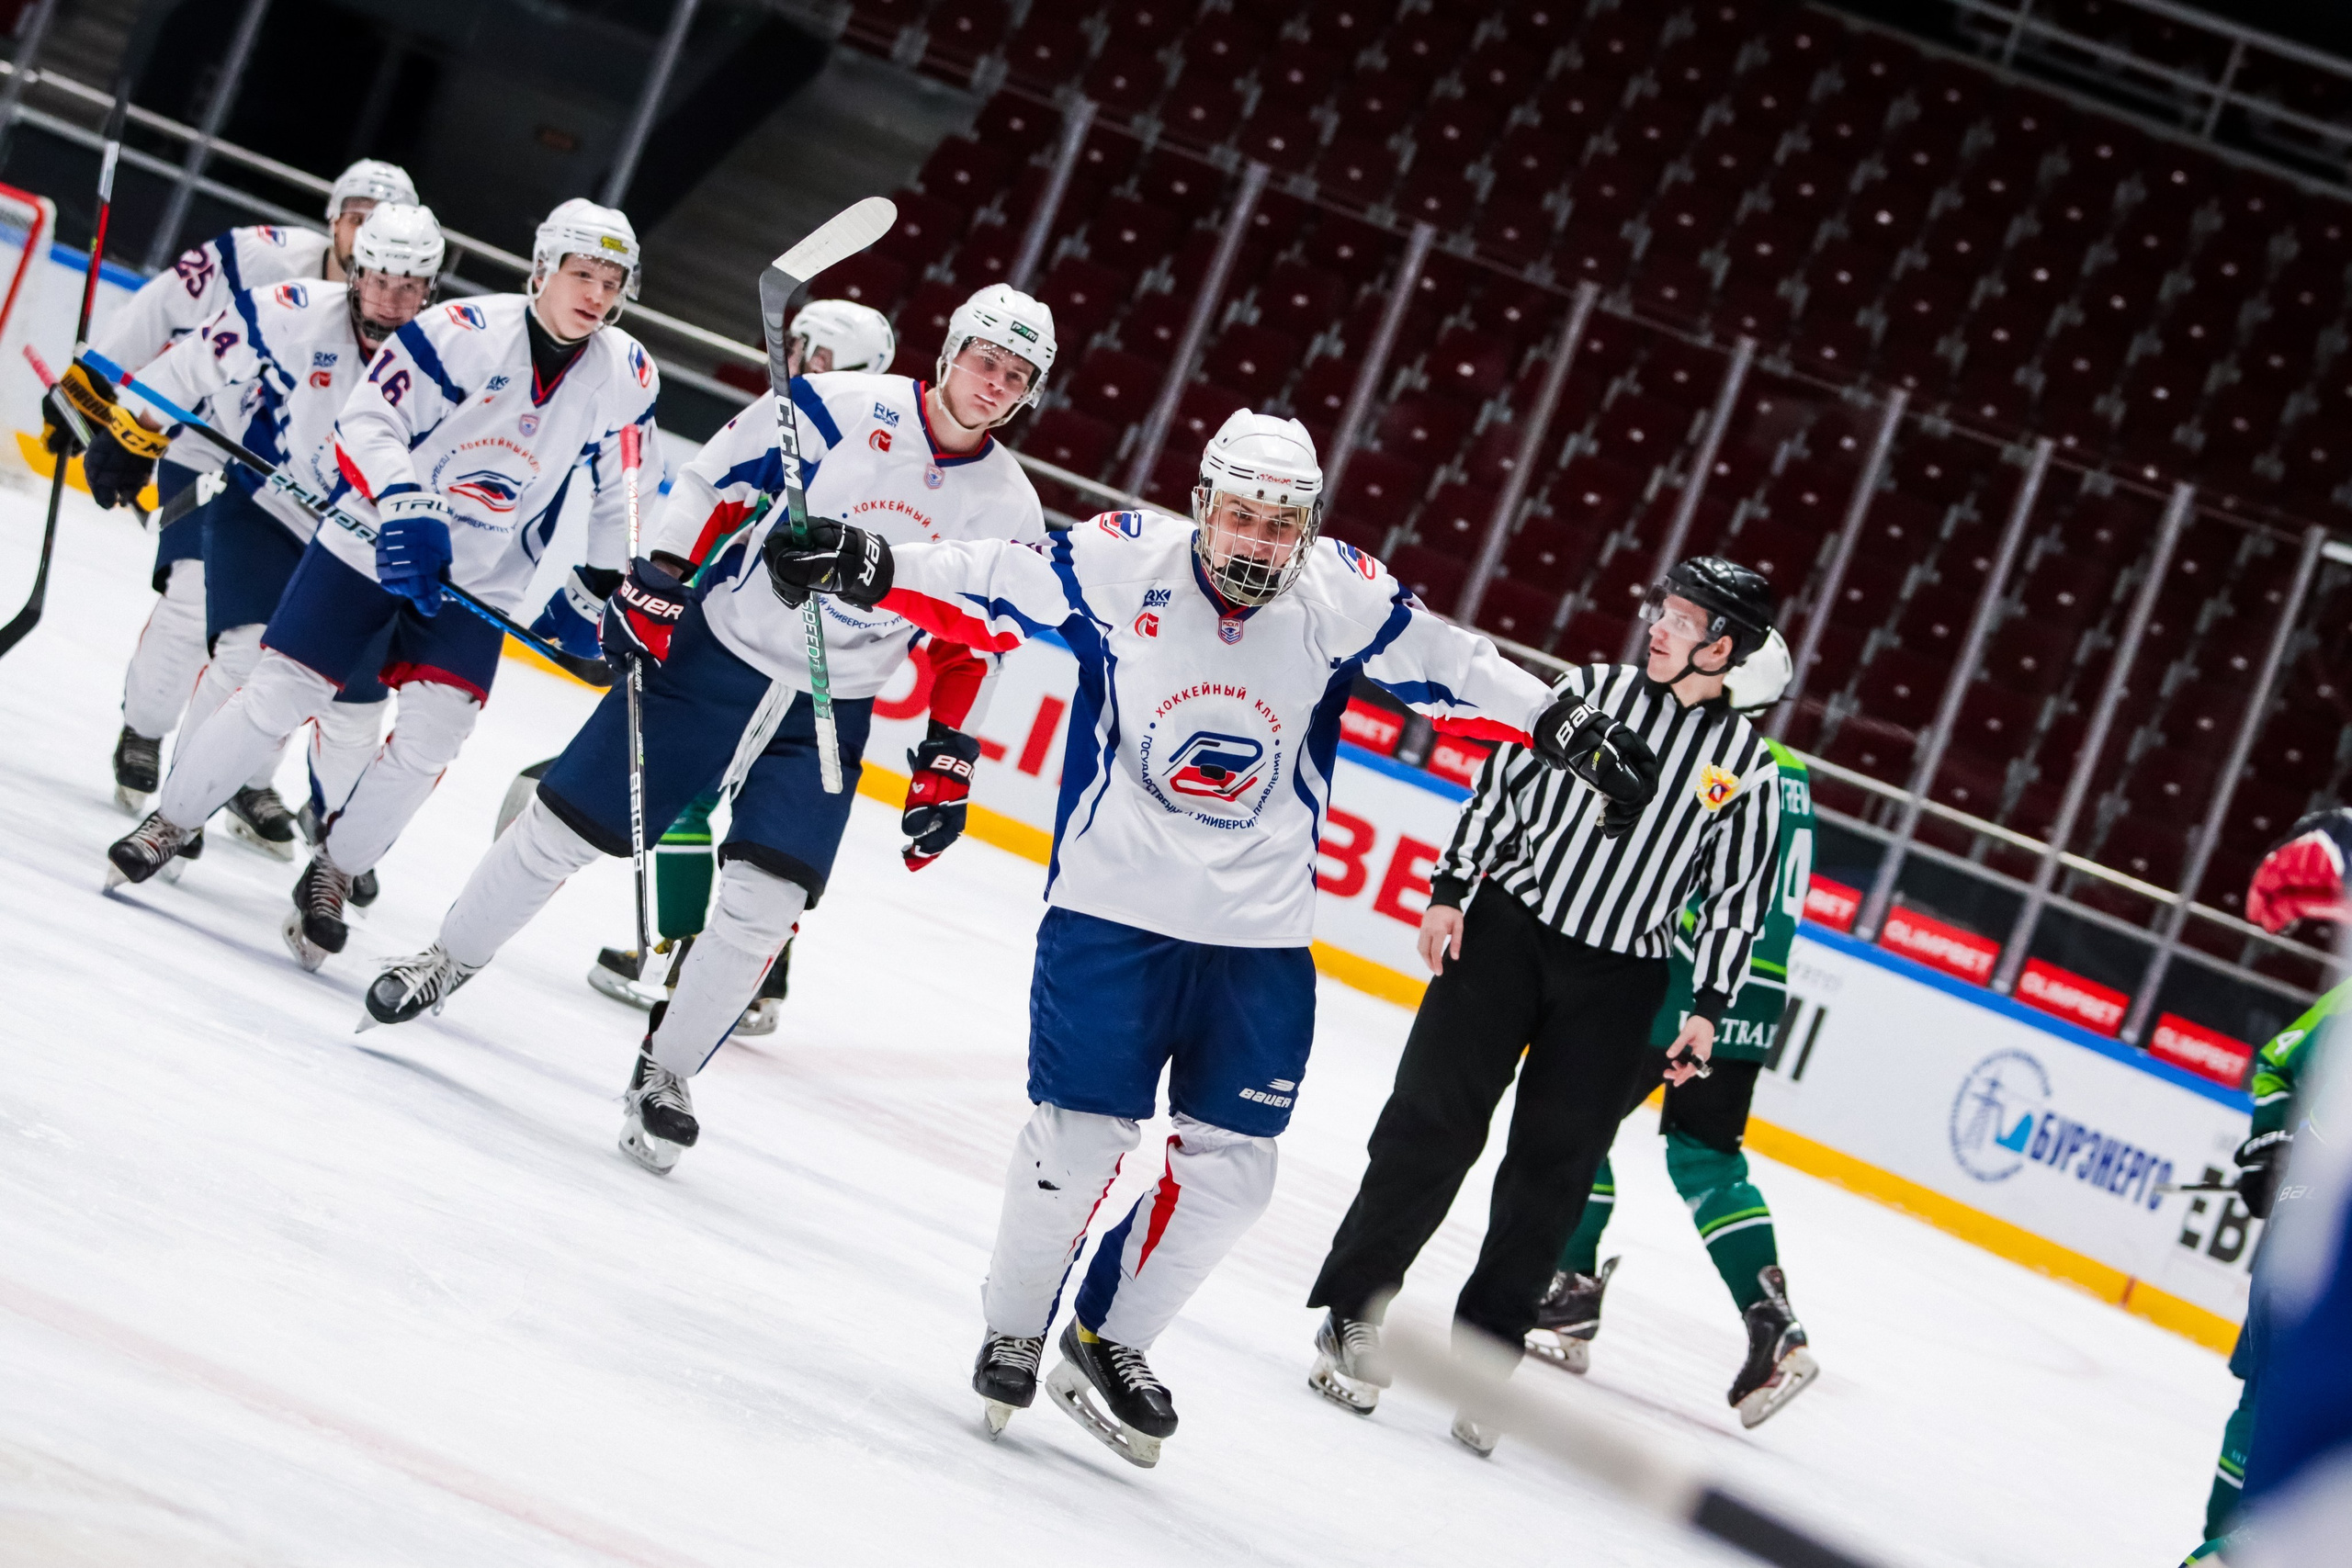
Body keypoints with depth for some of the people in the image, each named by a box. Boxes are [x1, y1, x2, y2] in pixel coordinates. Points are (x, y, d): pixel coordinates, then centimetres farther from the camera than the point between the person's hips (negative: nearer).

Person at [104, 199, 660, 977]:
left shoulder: (629, 379, -6)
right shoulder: (465, 332, -20)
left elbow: (612, 493, 9)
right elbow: (367, 422, -21)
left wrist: (601, 585, 3)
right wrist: (403, 507, -35)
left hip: (481, 579, 3)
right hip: (371, 542, -3)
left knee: (435, 732, -11)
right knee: (278, 694, -4)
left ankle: (331, 875, 8)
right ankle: (170, 824, 16)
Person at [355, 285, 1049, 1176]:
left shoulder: (1006, 510, -3)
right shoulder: (841, 408, -11)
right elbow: (713, 485, -4)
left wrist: (948, 762, 4)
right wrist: (656, 586, -10)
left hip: (829, 715, 2)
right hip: (713, 654, -2)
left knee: (764, 905, -10)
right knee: (568, 823, 2)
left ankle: (664, 1073, 8)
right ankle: (447, 962, 25)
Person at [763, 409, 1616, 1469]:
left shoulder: (1343, 597, -4)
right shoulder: (1123, 564, -11)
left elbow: (1447, 665, 5)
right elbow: (986, 585, -10)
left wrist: (1559, 726, 2)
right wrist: (865, 566, -21)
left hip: (1262, 938, 3)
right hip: (1111, 906, -3)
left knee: (1231, 1163, 4)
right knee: (1080, 1136, -5)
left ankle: (1107, 1344, 23)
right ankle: (1012, 1329, 19)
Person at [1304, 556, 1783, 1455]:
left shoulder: (1745, 767, 0)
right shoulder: (1590, 691, 2)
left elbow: (1735, 899, 3)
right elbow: (1503, 785, 5)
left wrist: (1708, 1009, -2)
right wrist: (1450, 891, 0)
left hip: (1616, 985, 0)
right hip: (1506, 931, 0)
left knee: (1550, 1178, 2)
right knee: (1431, 1125, -3)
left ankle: (1483, 1358, 11)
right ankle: (1352, 1315, 5)